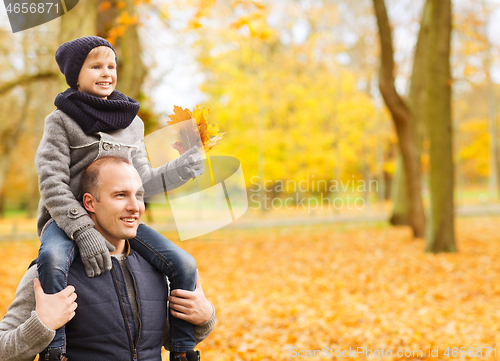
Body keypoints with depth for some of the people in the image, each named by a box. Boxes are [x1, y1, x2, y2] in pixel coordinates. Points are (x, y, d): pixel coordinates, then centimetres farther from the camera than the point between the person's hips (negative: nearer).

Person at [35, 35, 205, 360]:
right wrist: (84, 233, -23)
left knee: (184, 265, -13)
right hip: (68, 220, -4)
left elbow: (142, 182, 11)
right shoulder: (61, 121, -2)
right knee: (52, 259, -39)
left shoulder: (132, 123, 13)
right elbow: (52, 184, -11)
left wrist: (190, 162, 4)